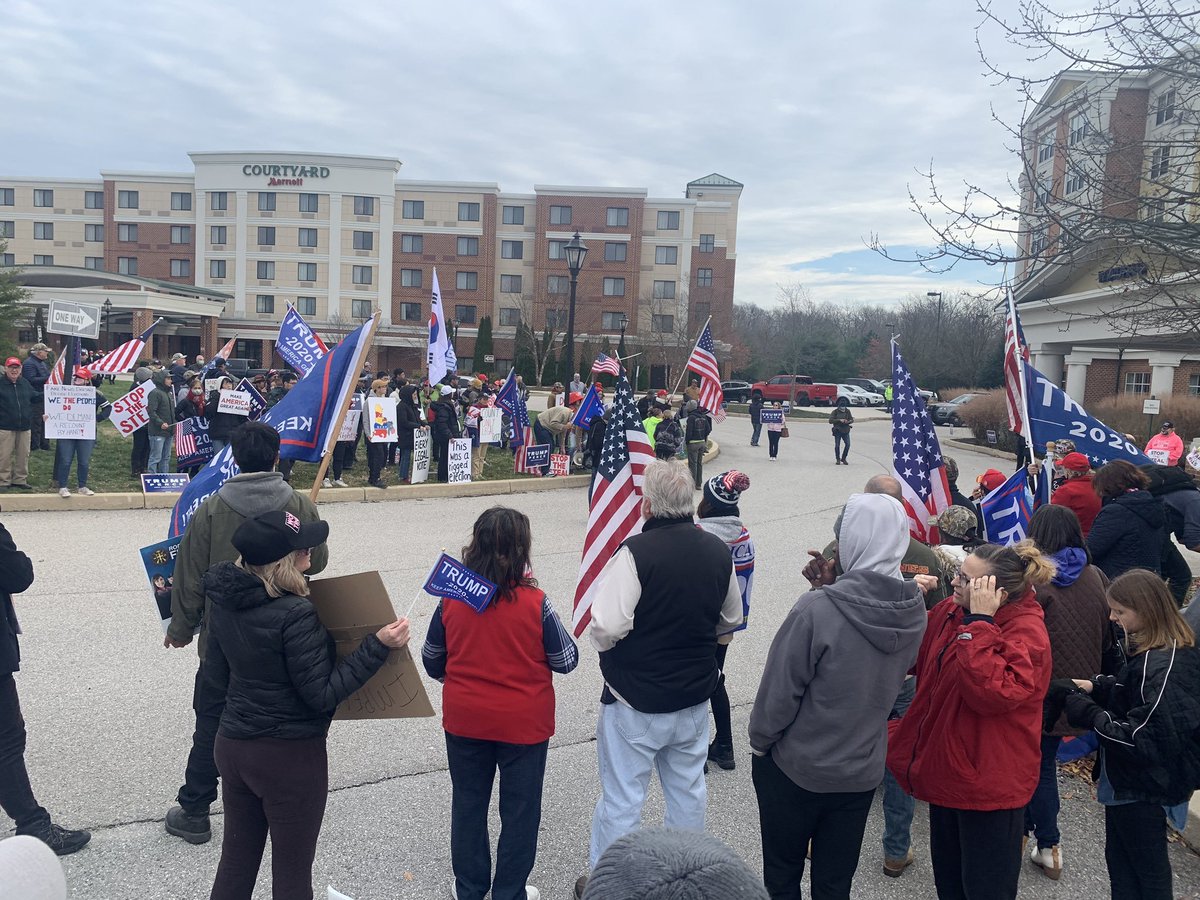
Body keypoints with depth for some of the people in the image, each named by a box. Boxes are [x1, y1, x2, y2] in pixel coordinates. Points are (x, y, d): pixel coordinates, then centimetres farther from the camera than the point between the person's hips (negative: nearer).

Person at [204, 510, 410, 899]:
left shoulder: (224, 601, -3)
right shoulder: (295, 615, -27)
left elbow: (219, 676, 9)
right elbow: (323, 695, -21)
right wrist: (378, 646, -21)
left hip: (231, 745, 7)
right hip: (290, 756, -7)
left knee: (236, 860, 22)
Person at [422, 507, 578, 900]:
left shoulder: (451, 599, -11)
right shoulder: (535, 603, -20)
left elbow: (432, 662, 1)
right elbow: (566, 660, -10)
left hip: (464, 720, 3)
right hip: (523, 724, -3)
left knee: (468, 804, 21)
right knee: (519, 810, 16)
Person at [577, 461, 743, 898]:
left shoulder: (636, 551, -25)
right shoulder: (719, 551, -5)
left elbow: (607, 628, -25)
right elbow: (731, 620, 9)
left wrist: (603, 640, -3)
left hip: (636, 702, -5)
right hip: (695, 697, 6)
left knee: (621, 798, 10)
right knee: (688, 789, 22)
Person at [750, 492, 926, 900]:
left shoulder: (817, 610, -28)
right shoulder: (914, 612, -9)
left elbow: (780, 688, -20)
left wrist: (760, 740, -1)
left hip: (795, 770, -5)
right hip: (862, 772, 5)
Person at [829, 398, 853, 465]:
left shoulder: (847, 411, 9)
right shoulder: (835, 412, -2)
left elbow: (852, 419, 7)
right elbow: (830, 420, -12)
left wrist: (848, 421, -15)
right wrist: (839, 420, -21)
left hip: (846, 431, 3)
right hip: (837, 431, -2)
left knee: (848, 444, -7)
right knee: (837, 445, -1)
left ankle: (843, 459, 10)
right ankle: (838, 459, 15)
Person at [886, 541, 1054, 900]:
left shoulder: (1026, 633, -22)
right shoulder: (951, 612, 0)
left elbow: (991, 692, -36)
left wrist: (980, 622, -32)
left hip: (988, 785, -8)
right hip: (947, 773, 8)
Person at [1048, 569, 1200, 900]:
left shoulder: (1160, 667, -29)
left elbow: (1141, 739, -29)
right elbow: (1131, 693, 13)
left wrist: (1089, 714, -21)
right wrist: (1095, 686, -2)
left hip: (1140, 788, -9)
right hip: (1130, 780, 9)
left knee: (1149, 873, 10)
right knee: (1120, 861, 22)